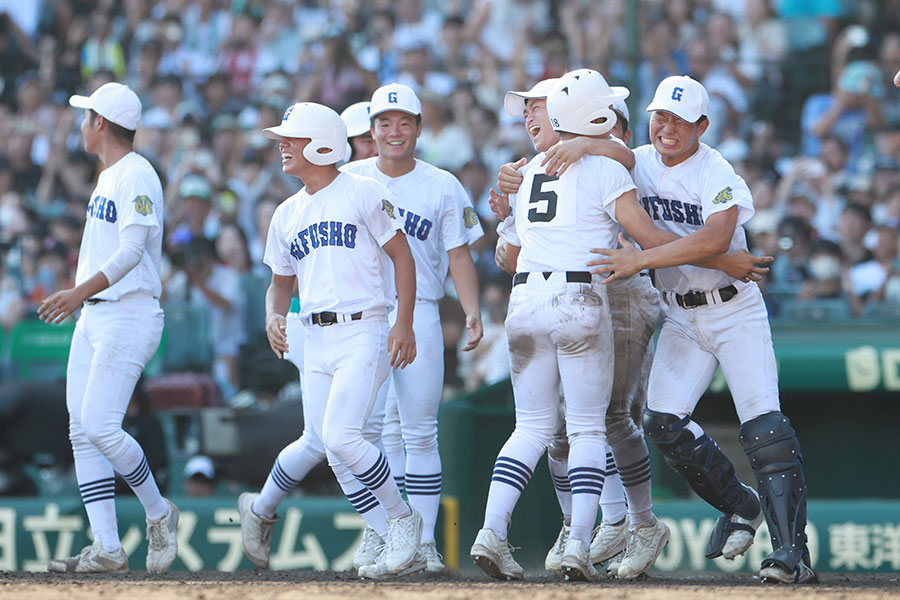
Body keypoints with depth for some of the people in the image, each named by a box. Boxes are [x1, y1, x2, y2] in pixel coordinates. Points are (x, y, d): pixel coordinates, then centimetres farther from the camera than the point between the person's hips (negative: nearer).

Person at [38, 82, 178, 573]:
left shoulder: (137, 176, -12)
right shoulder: (108, 178, 18)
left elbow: (132, 251, -22)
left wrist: (81, 292, -30)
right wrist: (80, 298, 24)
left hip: (128, 315, -10)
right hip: (93, 317, 10)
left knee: (100, 426, -16)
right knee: (82, 431, 1)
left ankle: (157, 513, 4)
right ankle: (106, 549, -1)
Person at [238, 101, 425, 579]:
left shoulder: (362, 194, -3)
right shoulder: (287, 215, 16)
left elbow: (402, 257, -3)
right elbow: (281, 283, 23)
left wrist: (404, 324, -12)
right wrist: (274, 316, 1)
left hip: (363, 330, -7)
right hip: (316, 340, 7)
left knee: (340, 437, -20)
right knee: (336, 453, -1)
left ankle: (402, 518, -2)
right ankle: (391, 541, 7)